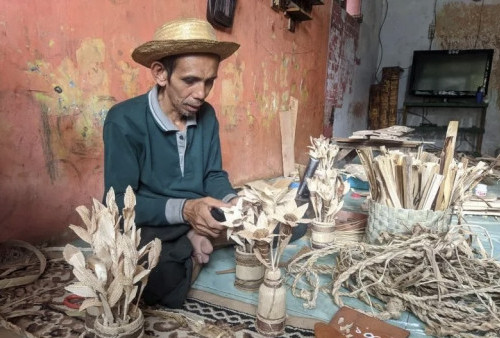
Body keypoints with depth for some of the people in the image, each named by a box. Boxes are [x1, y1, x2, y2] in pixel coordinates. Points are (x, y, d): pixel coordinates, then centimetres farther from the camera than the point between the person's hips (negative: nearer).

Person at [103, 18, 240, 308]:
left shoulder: (206, 115, 0)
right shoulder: (124, 120, -16)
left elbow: (214, 175, 6)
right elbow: (120, 201, -18)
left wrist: (231, 201, -17)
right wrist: (183, 209, -32)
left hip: (200, 222, 5)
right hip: (148, 230, -5)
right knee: (167, 284, -34)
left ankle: (195, 245, 4)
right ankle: (192, 251, -2)